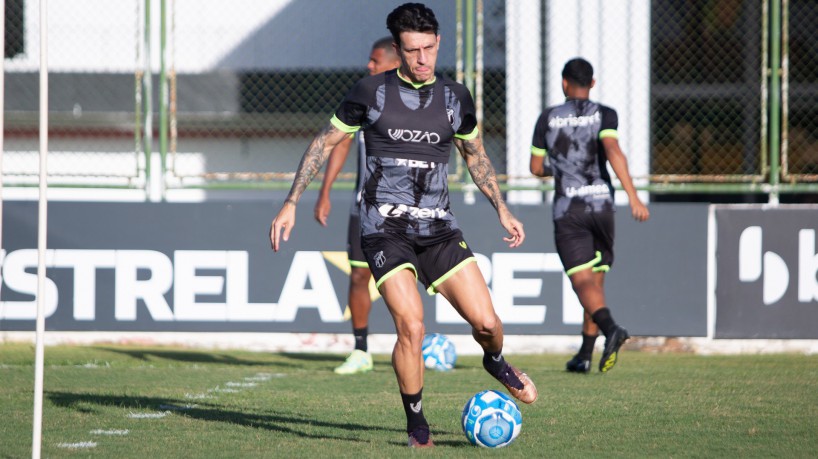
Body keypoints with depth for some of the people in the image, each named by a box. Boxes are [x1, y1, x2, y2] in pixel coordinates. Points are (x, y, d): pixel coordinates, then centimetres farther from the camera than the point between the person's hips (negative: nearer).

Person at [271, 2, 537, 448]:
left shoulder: (456, 97, 6)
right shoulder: (371, 91, -3)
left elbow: (475, 155, 24)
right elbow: (324, 142, 6)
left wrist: (502, 210, 22)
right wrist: (291, 203, 2)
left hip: (438, 228, 3)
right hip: (385, 229, -3)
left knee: (486, 321, -7)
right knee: (411, 328, -20)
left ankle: (495, 362, 31)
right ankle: (416, 423, 0)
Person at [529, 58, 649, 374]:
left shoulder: (549, 118, 6)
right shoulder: (604, 115, 2)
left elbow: (536, 168, 10)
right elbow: (612, 150, -16)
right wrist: (633, 196, -22)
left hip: (567, 209, -1)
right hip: (601, 204, 1)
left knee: (583, 282, -11)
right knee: (597, 279, 15)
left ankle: (610, 328, -39)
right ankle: (585, 355, 16)